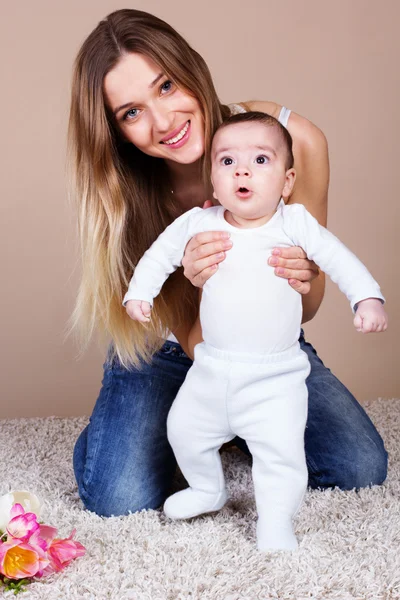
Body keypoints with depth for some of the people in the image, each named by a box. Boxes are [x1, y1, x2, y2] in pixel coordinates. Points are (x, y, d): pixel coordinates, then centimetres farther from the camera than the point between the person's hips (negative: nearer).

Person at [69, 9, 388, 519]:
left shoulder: (297, 141, -23)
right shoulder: (126, 190, -22)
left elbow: (304, 309, -11)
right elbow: (198, 346, -22)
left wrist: (302, 283, -36)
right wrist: (203, 286, -45)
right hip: (166, 349, -1)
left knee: (361, 469, -13)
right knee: (121, 502, -22)